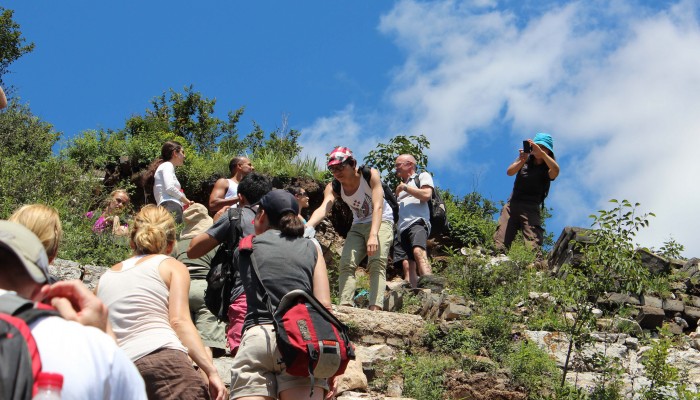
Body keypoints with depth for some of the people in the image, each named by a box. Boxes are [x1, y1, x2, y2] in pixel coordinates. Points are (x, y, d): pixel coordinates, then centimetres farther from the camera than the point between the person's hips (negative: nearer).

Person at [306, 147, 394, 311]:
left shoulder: (370, 175, -24)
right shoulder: (333, 187, -14)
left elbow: (378, 206, -32)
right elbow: (323, 209, -31)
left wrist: (373, 235, -46)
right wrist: (307, 227, -52)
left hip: (381, 221, -5)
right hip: (358, 226, 5)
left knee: (377, 262, -24)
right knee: (346, 264, -10)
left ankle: (375, 309, -35)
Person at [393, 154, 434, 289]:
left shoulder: (423, 176, 14)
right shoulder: (400, 185, 36)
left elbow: (426, 195, -5)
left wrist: (405, 188, 3)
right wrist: (397, 194, 21)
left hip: (417, 222, -8)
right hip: (401, 228, 8)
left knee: (418, 252, -33)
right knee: (407, 264, -7)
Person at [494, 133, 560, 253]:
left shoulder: (547, 168, 7)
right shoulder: (525, 160, 15)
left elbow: (555, 171, -17)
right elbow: (510, 172, -1)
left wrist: (541, 152, -26)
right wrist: (522, 161, -21)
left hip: (531, 208, -2)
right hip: (512, 204, 3)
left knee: (533, 247, -22)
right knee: (499, 245, -12)